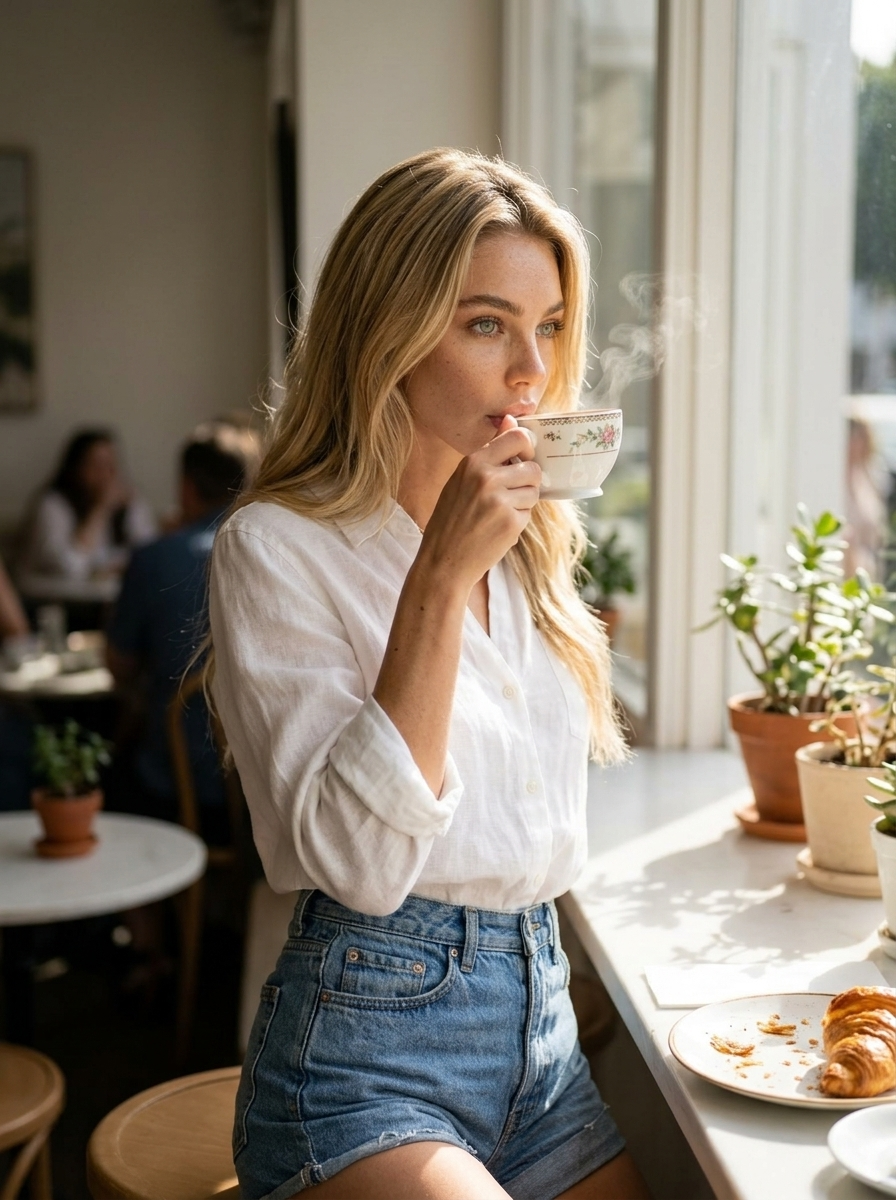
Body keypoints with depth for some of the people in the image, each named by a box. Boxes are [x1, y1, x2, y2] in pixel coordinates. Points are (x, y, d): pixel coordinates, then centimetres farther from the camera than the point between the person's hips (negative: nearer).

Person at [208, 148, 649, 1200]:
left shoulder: (528, 542, 11)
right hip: (368, 1044, -7)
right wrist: (439, 577, -24)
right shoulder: (278, 548, -11)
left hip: (543, 1024, 7)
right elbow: (354, 862, -21)